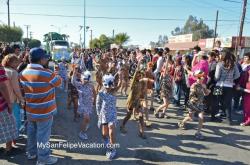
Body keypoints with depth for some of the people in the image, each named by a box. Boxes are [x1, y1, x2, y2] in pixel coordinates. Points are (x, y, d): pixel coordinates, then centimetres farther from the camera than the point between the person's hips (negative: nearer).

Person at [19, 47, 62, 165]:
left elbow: (23, 88, 5)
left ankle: (31, 152, 40)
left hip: (30, 110, 7)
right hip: (44, 111, -7)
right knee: (43, 135, 7)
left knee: (31, 132, 22)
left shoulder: (23, 73, -1)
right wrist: (54, 75, 11)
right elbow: (59, 82, -6)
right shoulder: (46, 73, -22)